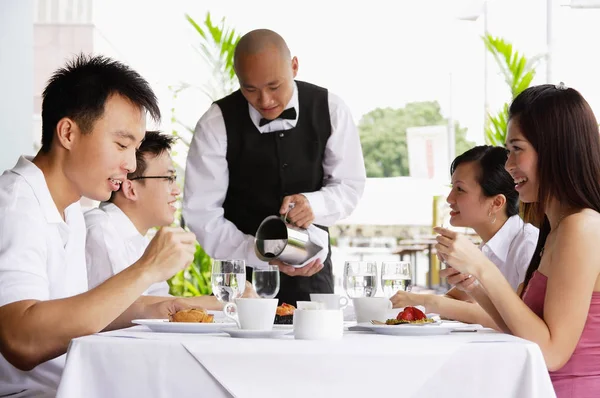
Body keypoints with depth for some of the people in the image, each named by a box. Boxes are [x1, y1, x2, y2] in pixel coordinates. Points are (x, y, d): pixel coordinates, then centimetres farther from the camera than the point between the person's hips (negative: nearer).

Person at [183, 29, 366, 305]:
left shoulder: (329, 109, -8)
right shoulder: (216, 124, -15)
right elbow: (201, 215, -14)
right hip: (245, 272, -2)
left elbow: (350, 185, 0)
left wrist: (313, 204, -23)